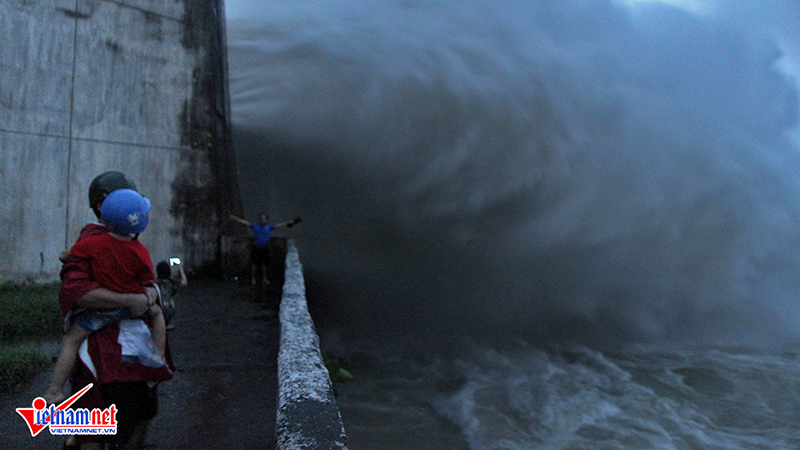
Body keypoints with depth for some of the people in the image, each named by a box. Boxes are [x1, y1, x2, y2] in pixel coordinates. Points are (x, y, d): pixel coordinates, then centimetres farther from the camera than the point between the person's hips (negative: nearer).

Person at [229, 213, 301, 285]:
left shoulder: (269, 227, 1)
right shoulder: (255, 226, -2)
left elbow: (280, 225, 1)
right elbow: (243, 222, -4)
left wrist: (289, 222, -1)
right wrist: (235, 218, -11)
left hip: (265, 249, 1)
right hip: (256, 249, -1)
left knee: (264, 264, 10)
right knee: (255, 264, 9)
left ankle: (265, 279, 27)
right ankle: (253, 278, 25)